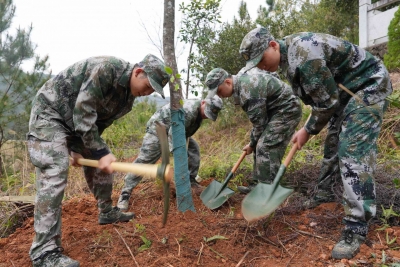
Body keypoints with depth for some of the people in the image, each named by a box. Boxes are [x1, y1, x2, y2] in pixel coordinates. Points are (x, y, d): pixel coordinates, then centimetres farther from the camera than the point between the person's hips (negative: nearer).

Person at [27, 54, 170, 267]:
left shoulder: (128, 98, -1)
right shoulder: (106, 68, -30)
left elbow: (100, 122, 5)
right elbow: (83, 113, -30)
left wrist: (78, 149, 1)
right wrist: (100, 152, -28)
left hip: (80, 122, 9)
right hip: (50, 111, -9)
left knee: (104, 163, 9)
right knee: (54, 172, -21)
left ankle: (107, 212, 27)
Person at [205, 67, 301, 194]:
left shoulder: (248, 90, -28)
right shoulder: (241, 80, 3)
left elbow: (259, 122, -20)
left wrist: (252, 144, -5)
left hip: (287, 110, -10)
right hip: (275, 109, 10)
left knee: (267, 148, -15)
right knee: (261, 146, 9)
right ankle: (258, 185, 15)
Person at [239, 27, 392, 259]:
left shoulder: (303, 54, -30)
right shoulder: (288, 55, 1)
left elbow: (327, 100, -24)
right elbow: (319, 96, 11)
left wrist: (308, 131, -10)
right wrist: (310, 127, 10)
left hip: (367, 85, -10)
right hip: (344, 89, 10)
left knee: (353, 150, -18)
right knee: (333, 142, 17)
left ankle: (357, 229, -14)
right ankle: (325, 192, 36)